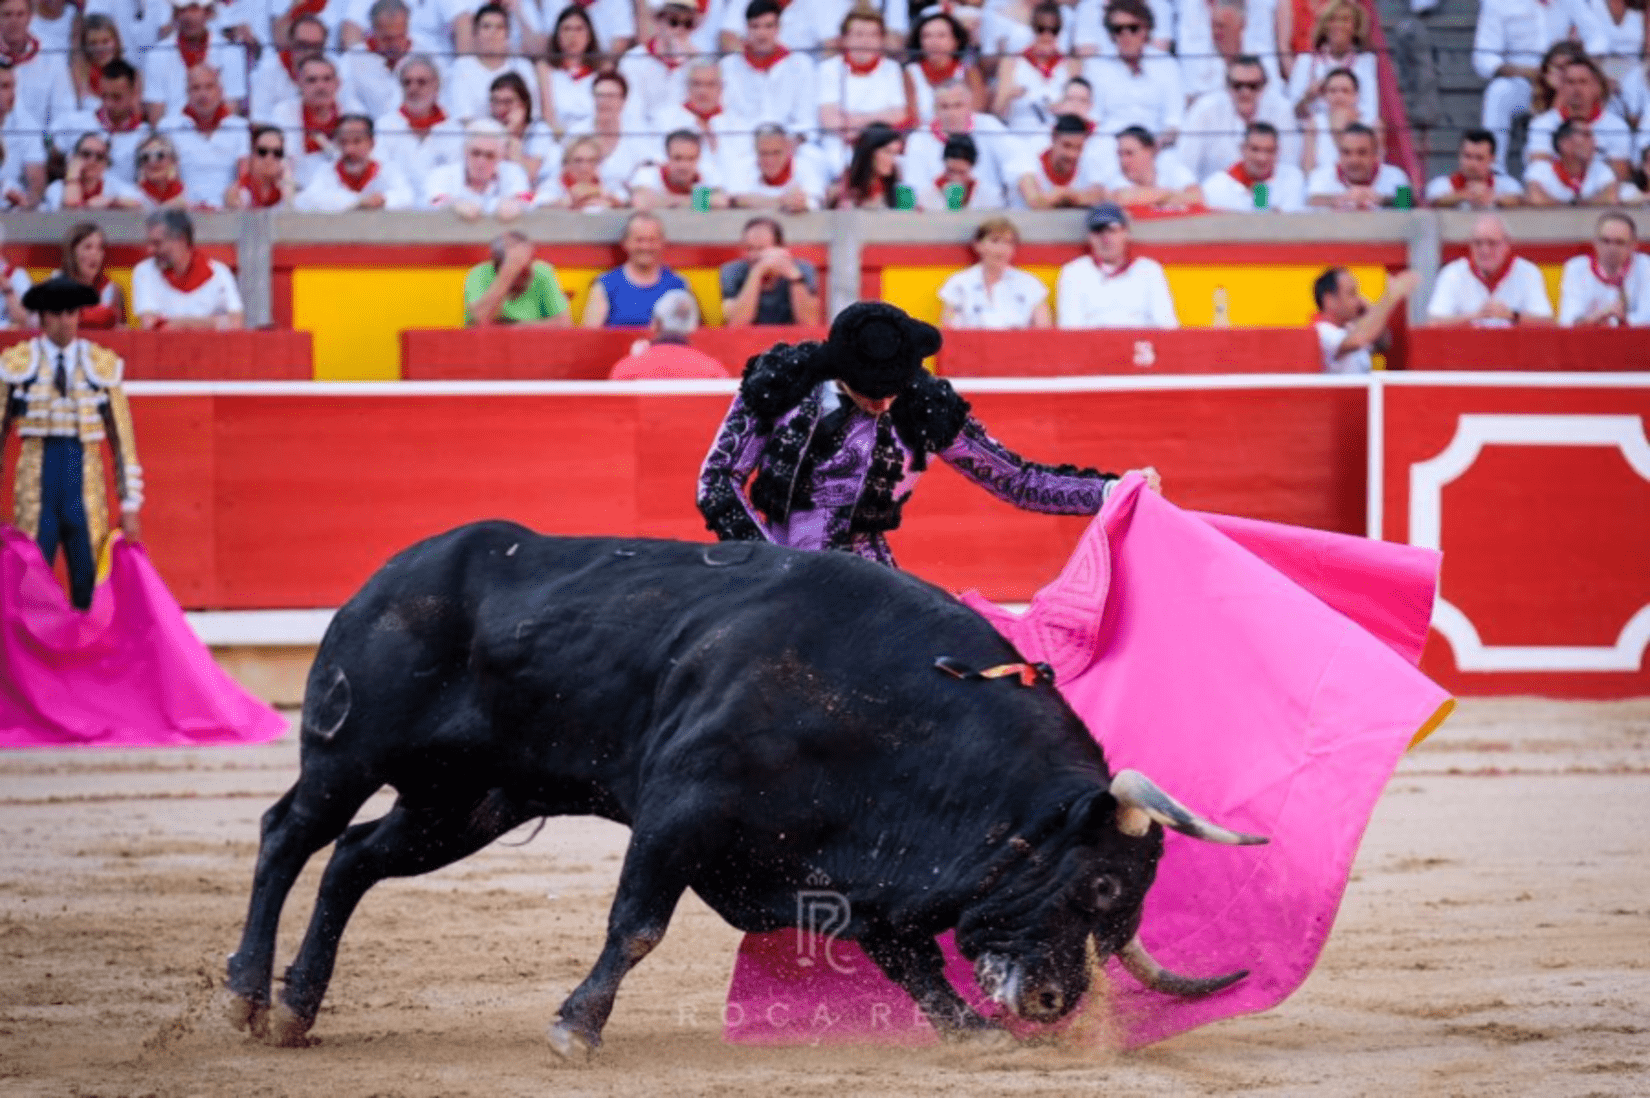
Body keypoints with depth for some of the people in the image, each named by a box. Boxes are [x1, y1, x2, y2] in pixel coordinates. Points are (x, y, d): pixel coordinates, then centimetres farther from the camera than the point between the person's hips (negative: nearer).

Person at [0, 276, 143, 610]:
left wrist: (130, 506, 4)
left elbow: (122, 437, 7)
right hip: (36, 481, -1)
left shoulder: (103, 364, 5)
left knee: (89, 589, 1)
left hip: (86, 481, 1)